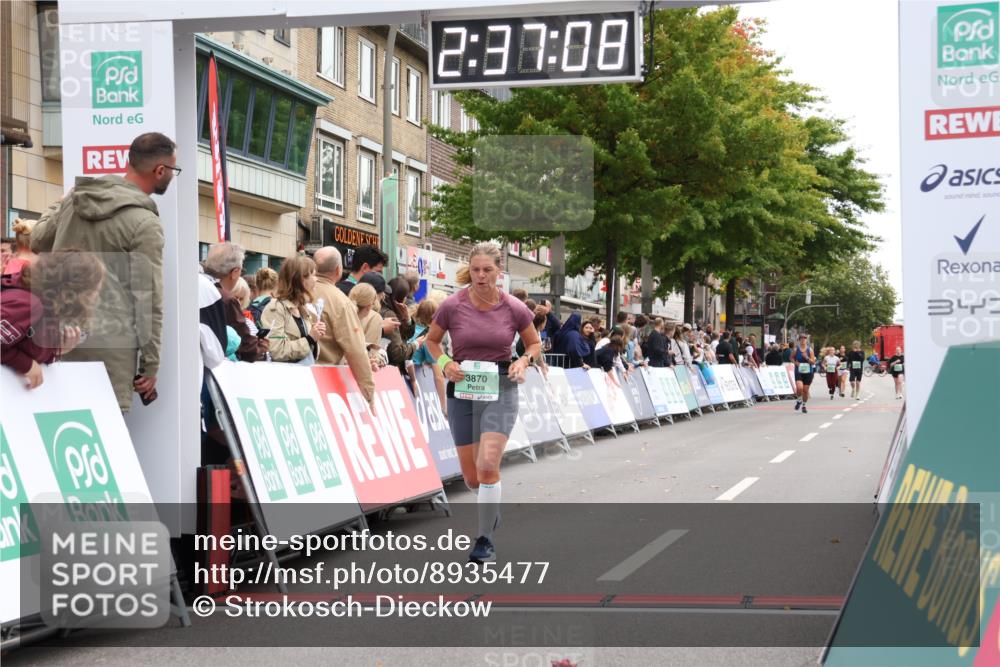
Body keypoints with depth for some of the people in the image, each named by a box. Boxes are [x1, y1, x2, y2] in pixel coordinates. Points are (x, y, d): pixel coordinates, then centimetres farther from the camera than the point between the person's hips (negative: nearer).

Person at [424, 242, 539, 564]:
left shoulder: (514, 309, -5)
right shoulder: (452, 306, -6)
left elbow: (535, 343, 11)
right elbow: (432, 340, 10)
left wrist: (523, 361, -9)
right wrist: (445, 363, -8)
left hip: (500, 389, -2)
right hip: (462, 389, 2)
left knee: (488, 465, -19)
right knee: (471, 477, 7)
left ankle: (486, 538, -5)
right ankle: (491, 508, 42)